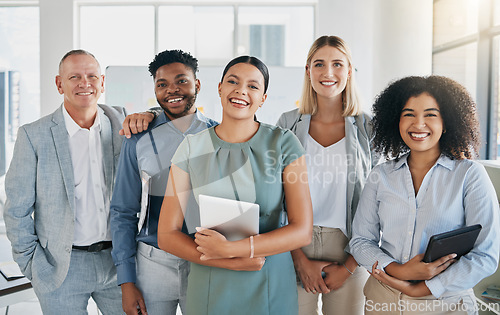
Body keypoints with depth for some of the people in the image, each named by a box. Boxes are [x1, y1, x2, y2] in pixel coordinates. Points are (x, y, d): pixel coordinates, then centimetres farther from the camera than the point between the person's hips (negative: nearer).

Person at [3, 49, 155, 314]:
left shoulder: (119, 121, 1)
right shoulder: (34, 135, -6)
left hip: (116, 262, 3)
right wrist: (33, 266, -3)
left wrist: (147, 116, -10)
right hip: (61, 270, -2)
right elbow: (17, 210, -1)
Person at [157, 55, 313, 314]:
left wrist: (230, 249, -19)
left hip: (271, 291, 0)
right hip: (210, 290, 1)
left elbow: (302, 231, -9)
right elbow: (166, 235, -4)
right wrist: (233, 263, -16)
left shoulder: (283, 143, -5)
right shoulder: (192, 148, -2)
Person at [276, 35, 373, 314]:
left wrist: (349, 266, -5)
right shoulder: (288, 124, 2)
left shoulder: (367, 129, 0)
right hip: (294, 249, 0)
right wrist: (301, 260, -6)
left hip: (349, 252, 0)